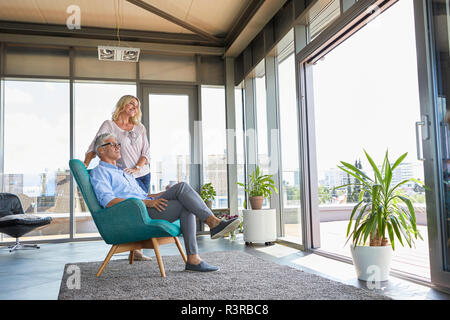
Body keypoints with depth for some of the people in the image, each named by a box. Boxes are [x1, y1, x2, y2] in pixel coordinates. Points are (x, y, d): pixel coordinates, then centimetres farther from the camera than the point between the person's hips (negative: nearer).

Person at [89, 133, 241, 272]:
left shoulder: (123, 172, 32)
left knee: (187, 207, -17)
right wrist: (147, 202, -21)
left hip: (145, 208, 8)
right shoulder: (99, 172, 3)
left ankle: (193, 259, -23)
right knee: (182, 187, -18)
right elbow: (108, 201, -15)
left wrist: (170, 193, 15)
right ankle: (214, 223, -15)